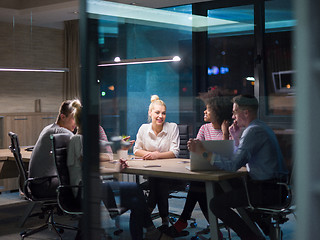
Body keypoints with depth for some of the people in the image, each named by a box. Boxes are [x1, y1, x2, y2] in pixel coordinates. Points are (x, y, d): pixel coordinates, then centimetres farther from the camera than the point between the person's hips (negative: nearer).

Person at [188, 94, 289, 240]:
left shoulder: (253, 131, -17)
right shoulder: (261, 127, 17)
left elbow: (233, 165, -24)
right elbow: (241, 159, 23)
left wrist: (203, 152, -18)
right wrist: (236, 138, 12)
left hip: (266, 191, -11)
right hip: (274, 186, 11)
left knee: (216, 204, -12)